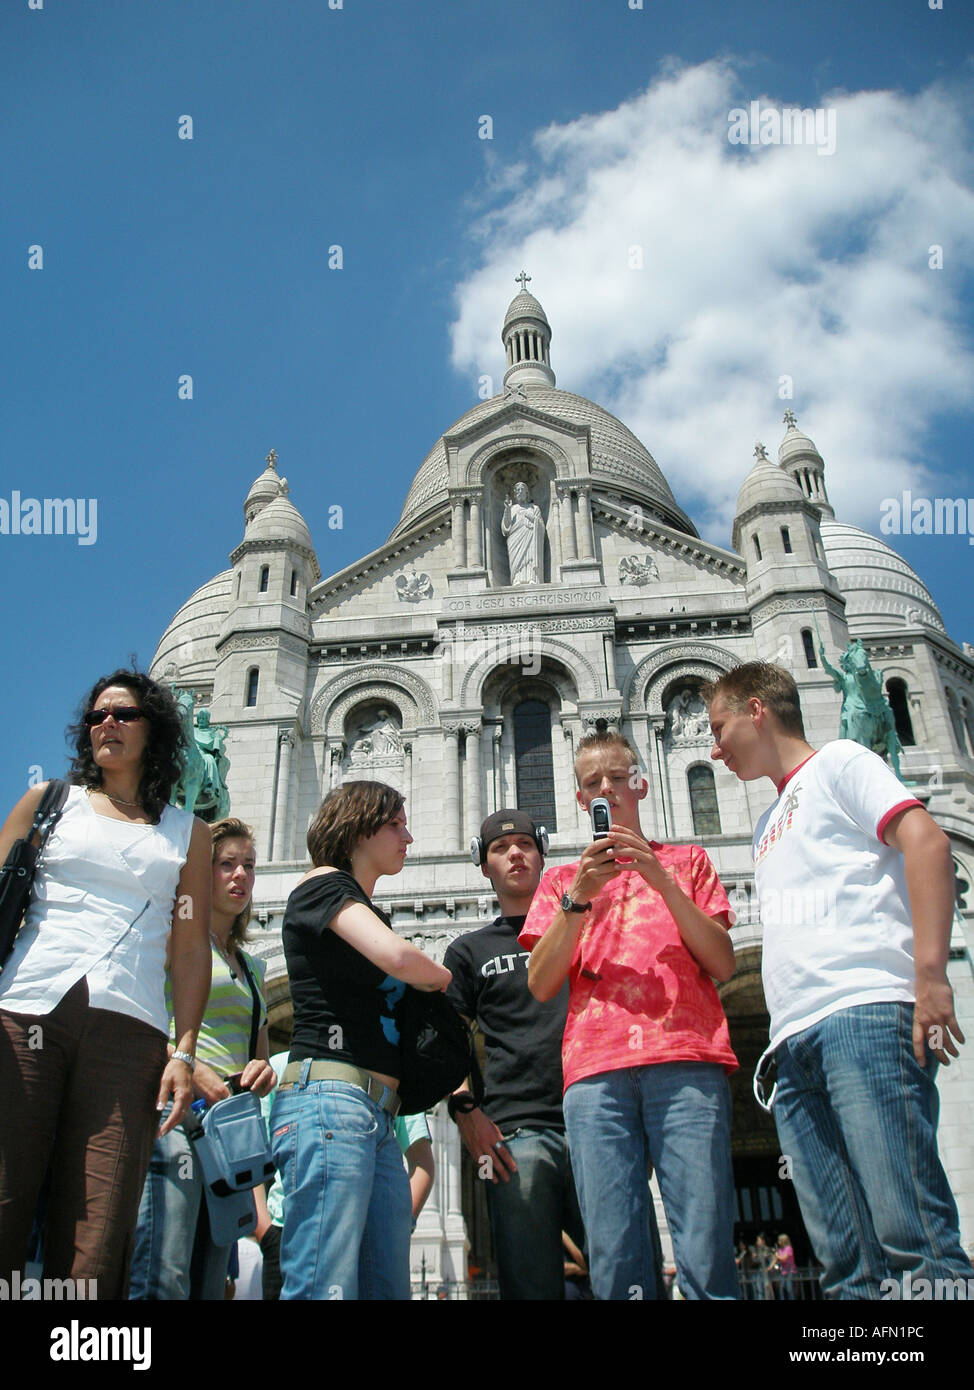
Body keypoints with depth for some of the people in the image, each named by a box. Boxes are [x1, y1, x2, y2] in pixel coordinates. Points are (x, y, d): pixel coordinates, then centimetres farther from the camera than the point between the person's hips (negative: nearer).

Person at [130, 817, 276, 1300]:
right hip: (178, 1112, -7)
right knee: (162, 1281, -18)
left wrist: (260, 1074, 4)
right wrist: (187, 1067, -19)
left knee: (209, 1285, 6)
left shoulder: (252, 967, 25)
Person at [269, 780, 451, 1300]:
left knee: (388, 1287, 5)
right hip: (331, 1096, -9)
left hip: (378, 1116, 9)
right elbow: (397, 957, -17)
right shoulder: (322, 885, 1)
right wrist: (444, 978, 6)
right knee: (327, 1288, -14)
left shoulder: (368, 913, 27)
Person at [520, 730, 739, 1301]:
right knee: (615, 1257, -7)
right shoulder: (562, 879, 24)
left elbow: (723, 964, 9)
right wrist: (578, 899, -2)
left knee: (707, 1251, -11)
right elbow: (540, 984, 11)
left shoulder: (686, 860, 22)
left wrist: (663, 882, -3)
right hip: (595, 1069, 1)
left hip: (686, 1062, -1)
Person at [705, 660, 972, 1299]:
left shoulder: (838, 761, 10)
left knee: (911, 1234, -15)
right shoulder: (770, 824, 32)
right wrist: (782, 1037, 16)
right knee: (846, 1258, 0)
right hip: (795, 1040, 8)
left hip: (863, 1010, -7)